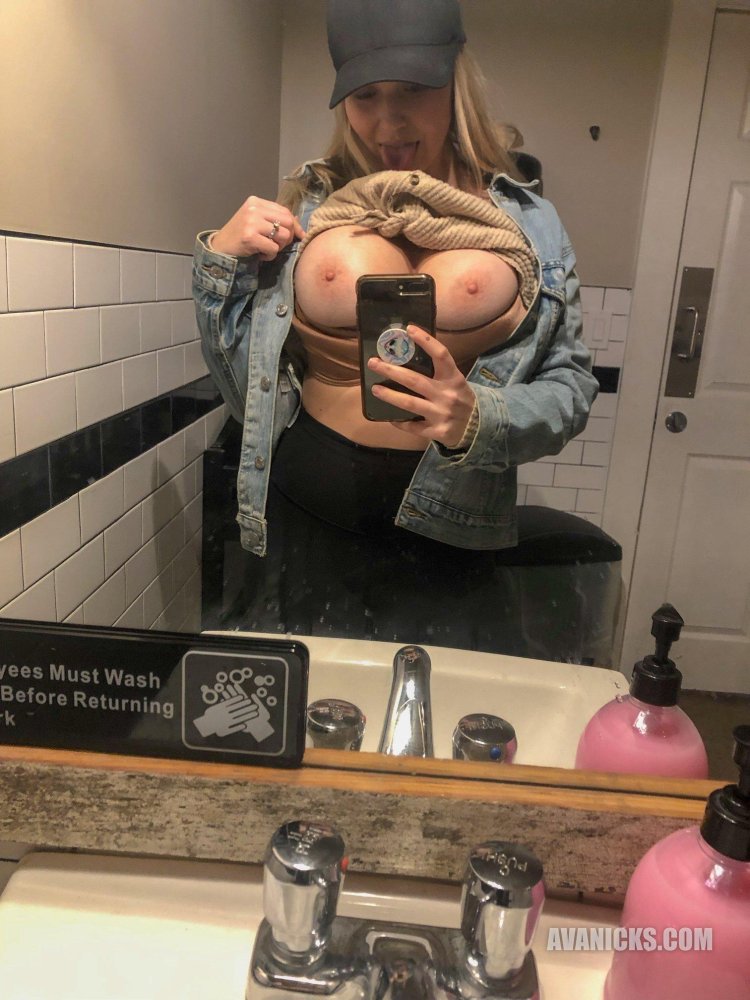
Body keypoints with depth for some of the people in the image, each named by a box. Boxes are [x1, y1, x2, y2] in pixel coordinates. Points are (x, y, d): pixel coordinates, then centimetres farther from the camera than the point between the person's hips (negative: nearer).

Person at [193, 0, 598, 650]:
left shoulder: (527, 224, 1)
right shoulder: (303, 212, 2)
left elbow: (570, 386, -1)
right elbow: (247, 389, 7)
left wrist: (478, 419, -20)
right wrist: (221, 263, -6)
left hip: (449, 535, 0)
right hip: (305, 521, 1)